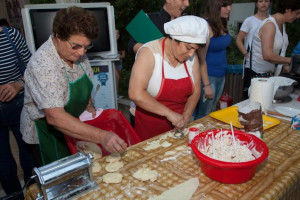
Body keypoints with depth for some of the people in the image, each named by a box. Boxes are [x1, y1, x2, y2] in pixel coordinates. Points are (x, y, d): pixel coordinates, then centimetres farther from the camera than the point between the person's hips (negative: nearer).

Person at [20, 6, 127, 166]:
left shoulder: (78, 53, -8)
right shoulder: (42, 65, -31)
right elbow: (55, 117, -40)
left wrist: (88, 105, -6)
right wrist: (101, 136, -46)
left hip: (75, 123, 7)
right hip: (46, 129, -6)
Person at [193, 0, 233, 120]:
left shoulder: (222, 24, 7)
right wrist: (206, 84, -18)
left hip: (221, 75, 8)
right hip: (208, 76, -8)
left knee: (212, 112, 20)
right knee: (203, 116, 2)